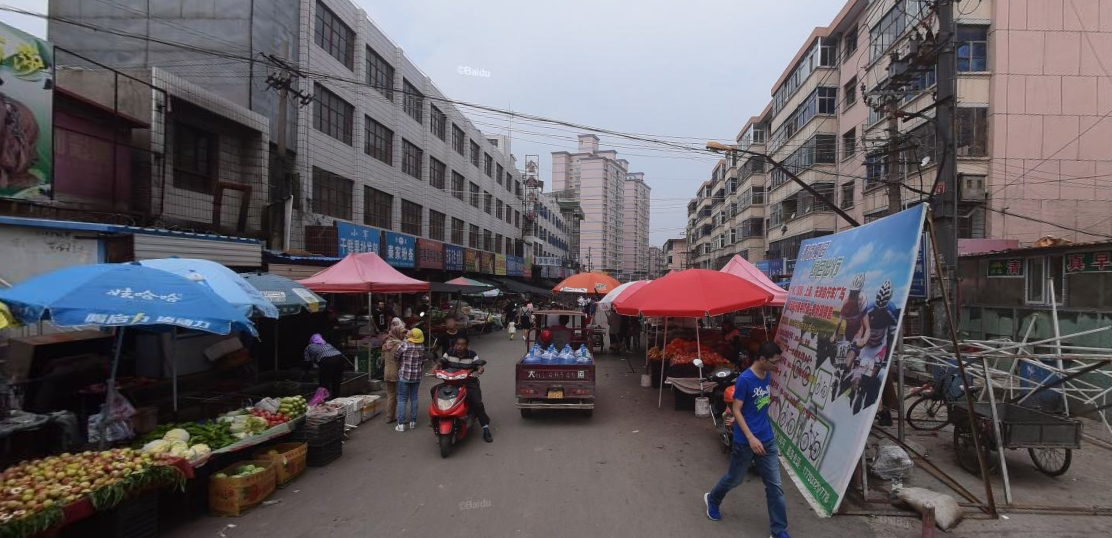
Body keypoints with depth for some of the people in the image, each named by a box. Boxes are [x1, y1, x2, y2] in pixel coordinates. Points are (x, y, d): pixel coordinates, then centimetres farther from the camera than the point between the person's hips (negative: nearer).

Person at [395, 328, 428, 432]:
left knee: (402, 399, 2)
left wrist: (399, 365, 15)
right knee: (414, 398, 13)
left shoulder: (404, 345, -15)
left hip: (404, 376, -3)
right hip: (417, 377, 3)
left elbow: (396, 357, -4)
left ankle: (401, 424, -1)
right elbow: (423, 362, 7)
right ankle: (413, 422, 17)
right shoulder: (422, 347, -3)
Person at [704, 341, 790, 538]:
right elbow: (736, 410, -19)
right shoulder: (744, 379, -20)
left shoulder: (767, 376, 2)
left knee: (775, 486, 6)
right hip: (745, 441, -6)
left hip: (768, 439, 6)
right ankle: (712, 499, 42)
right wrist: (751, 438, -23)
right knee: (735, 479, 14)